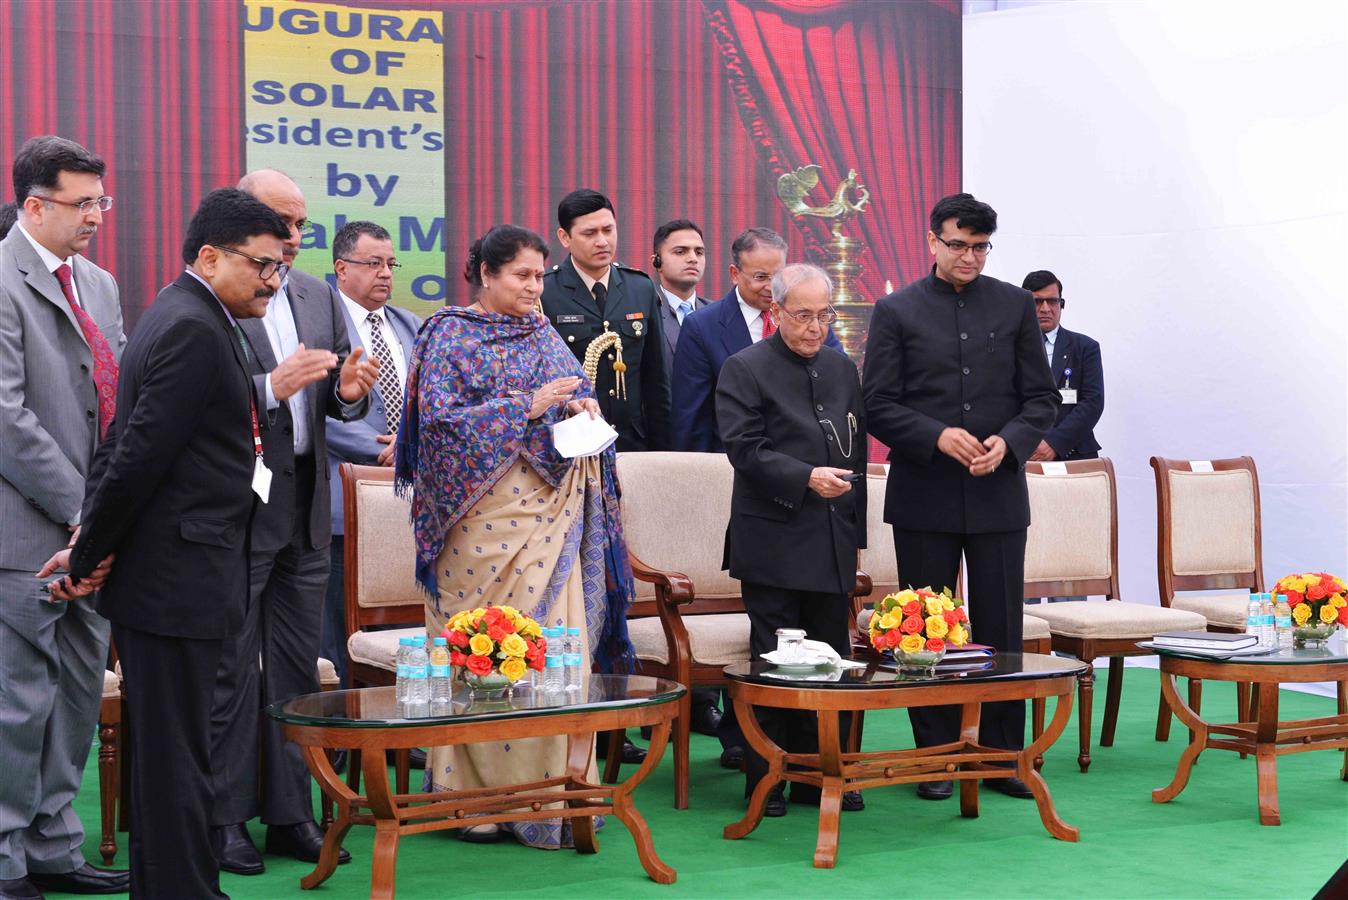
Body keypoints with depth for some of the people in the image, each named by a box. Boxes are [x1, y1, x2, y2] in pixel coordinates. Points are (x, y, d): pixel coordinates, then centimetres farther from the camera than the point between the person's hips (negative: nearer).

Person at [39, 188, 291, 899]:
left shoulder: (185, 318, 17)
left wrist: (91, 546, 11)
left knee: (160, 753, 16)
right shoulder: (194, 332, -16)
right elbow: (138, 456, -20)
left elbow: (124, 447, 17)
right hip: (175, 579, -10)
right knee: (176, 757, -4)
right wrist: (89, 555, -10)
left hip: (165, 578, 10)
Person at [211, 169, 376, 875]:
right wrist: (272, 387, -25)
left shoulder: (318, 296, 14)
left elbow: (339, 401, 15)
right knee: (231, 671, 1)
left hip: (305, 509, 6)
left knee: (297, 669, 10)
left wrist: (349, 391, -7)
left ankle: (290, 814, 19)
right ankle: (224, 819, 11)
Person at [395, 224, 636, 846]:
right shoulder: (450, 335, 0)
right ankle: (479, 793, 4)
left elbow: (577, 396, 20)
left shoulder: (542, 335, 16)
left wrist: (580, 409, -4)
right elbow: (440, 418, -10)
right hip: (484, 513, -5)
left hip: (549, 510, 5)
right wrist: (529, 406, -16)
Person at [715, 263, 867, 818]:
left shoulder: (843, 370, 15)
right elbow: (745, 449, -13)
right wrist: (806, 477, -23)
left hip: (832, 543, 6)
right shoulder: (745, 370, -4)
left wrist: (854, 532, 15)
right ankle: (764, 781, 7)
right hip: (774, 540, -6)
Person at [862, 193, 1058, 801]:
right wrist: (938, 436, -17)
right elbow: (878, 406, -2)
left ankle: (1003, 756, 12)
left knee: (1001, 629, 3)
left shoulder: (1015, 306, 7)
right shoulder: (896, 311, 2)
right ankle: (936, 756, 14)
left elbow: (1042, 398, 7)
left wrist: (1008, 441, -12)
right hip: (924, 496, -1)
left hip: (998, 492, 1)